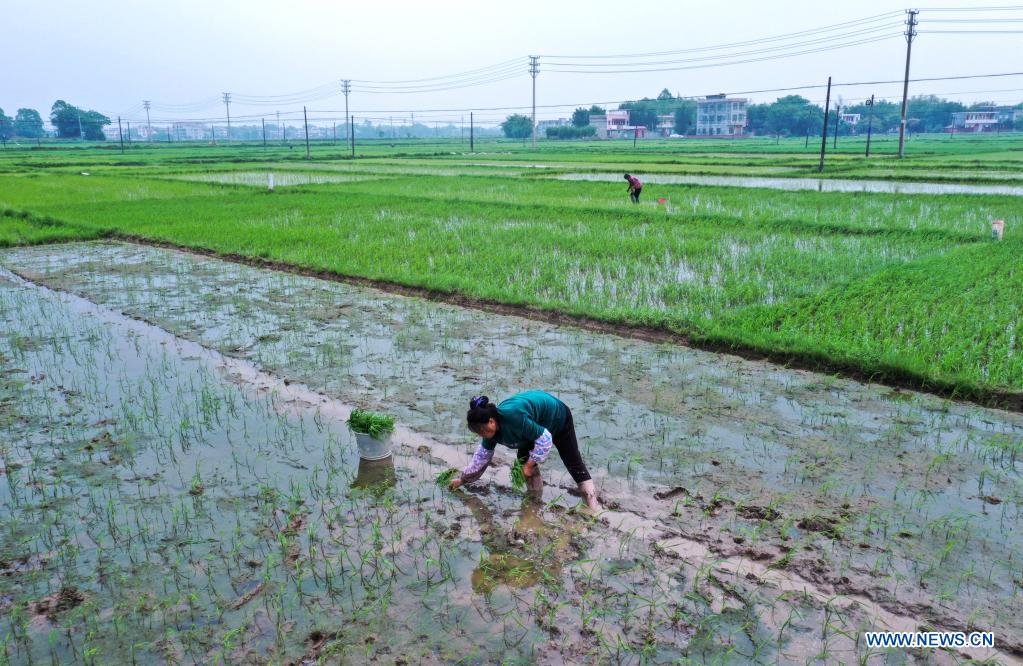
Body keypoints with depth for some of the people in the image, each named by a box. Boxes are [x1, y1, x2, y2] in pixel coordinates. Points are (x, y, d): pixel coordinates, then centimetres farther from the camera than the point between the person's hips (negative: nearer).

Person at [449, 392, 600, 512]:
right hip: (538, 423, 7)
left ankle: (593, 505, 8)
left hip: (558, 417, -6)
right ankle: (536, 494, 13)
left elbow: (545, 439, -34)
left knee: (573, 462, 0)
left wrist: (530, 464, -24)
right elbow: (481, 457, -1)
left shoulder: (513, 417, -44)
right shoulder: (491, 430, -18)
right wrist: (463, 479, 5)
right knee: (523, 457, -4)